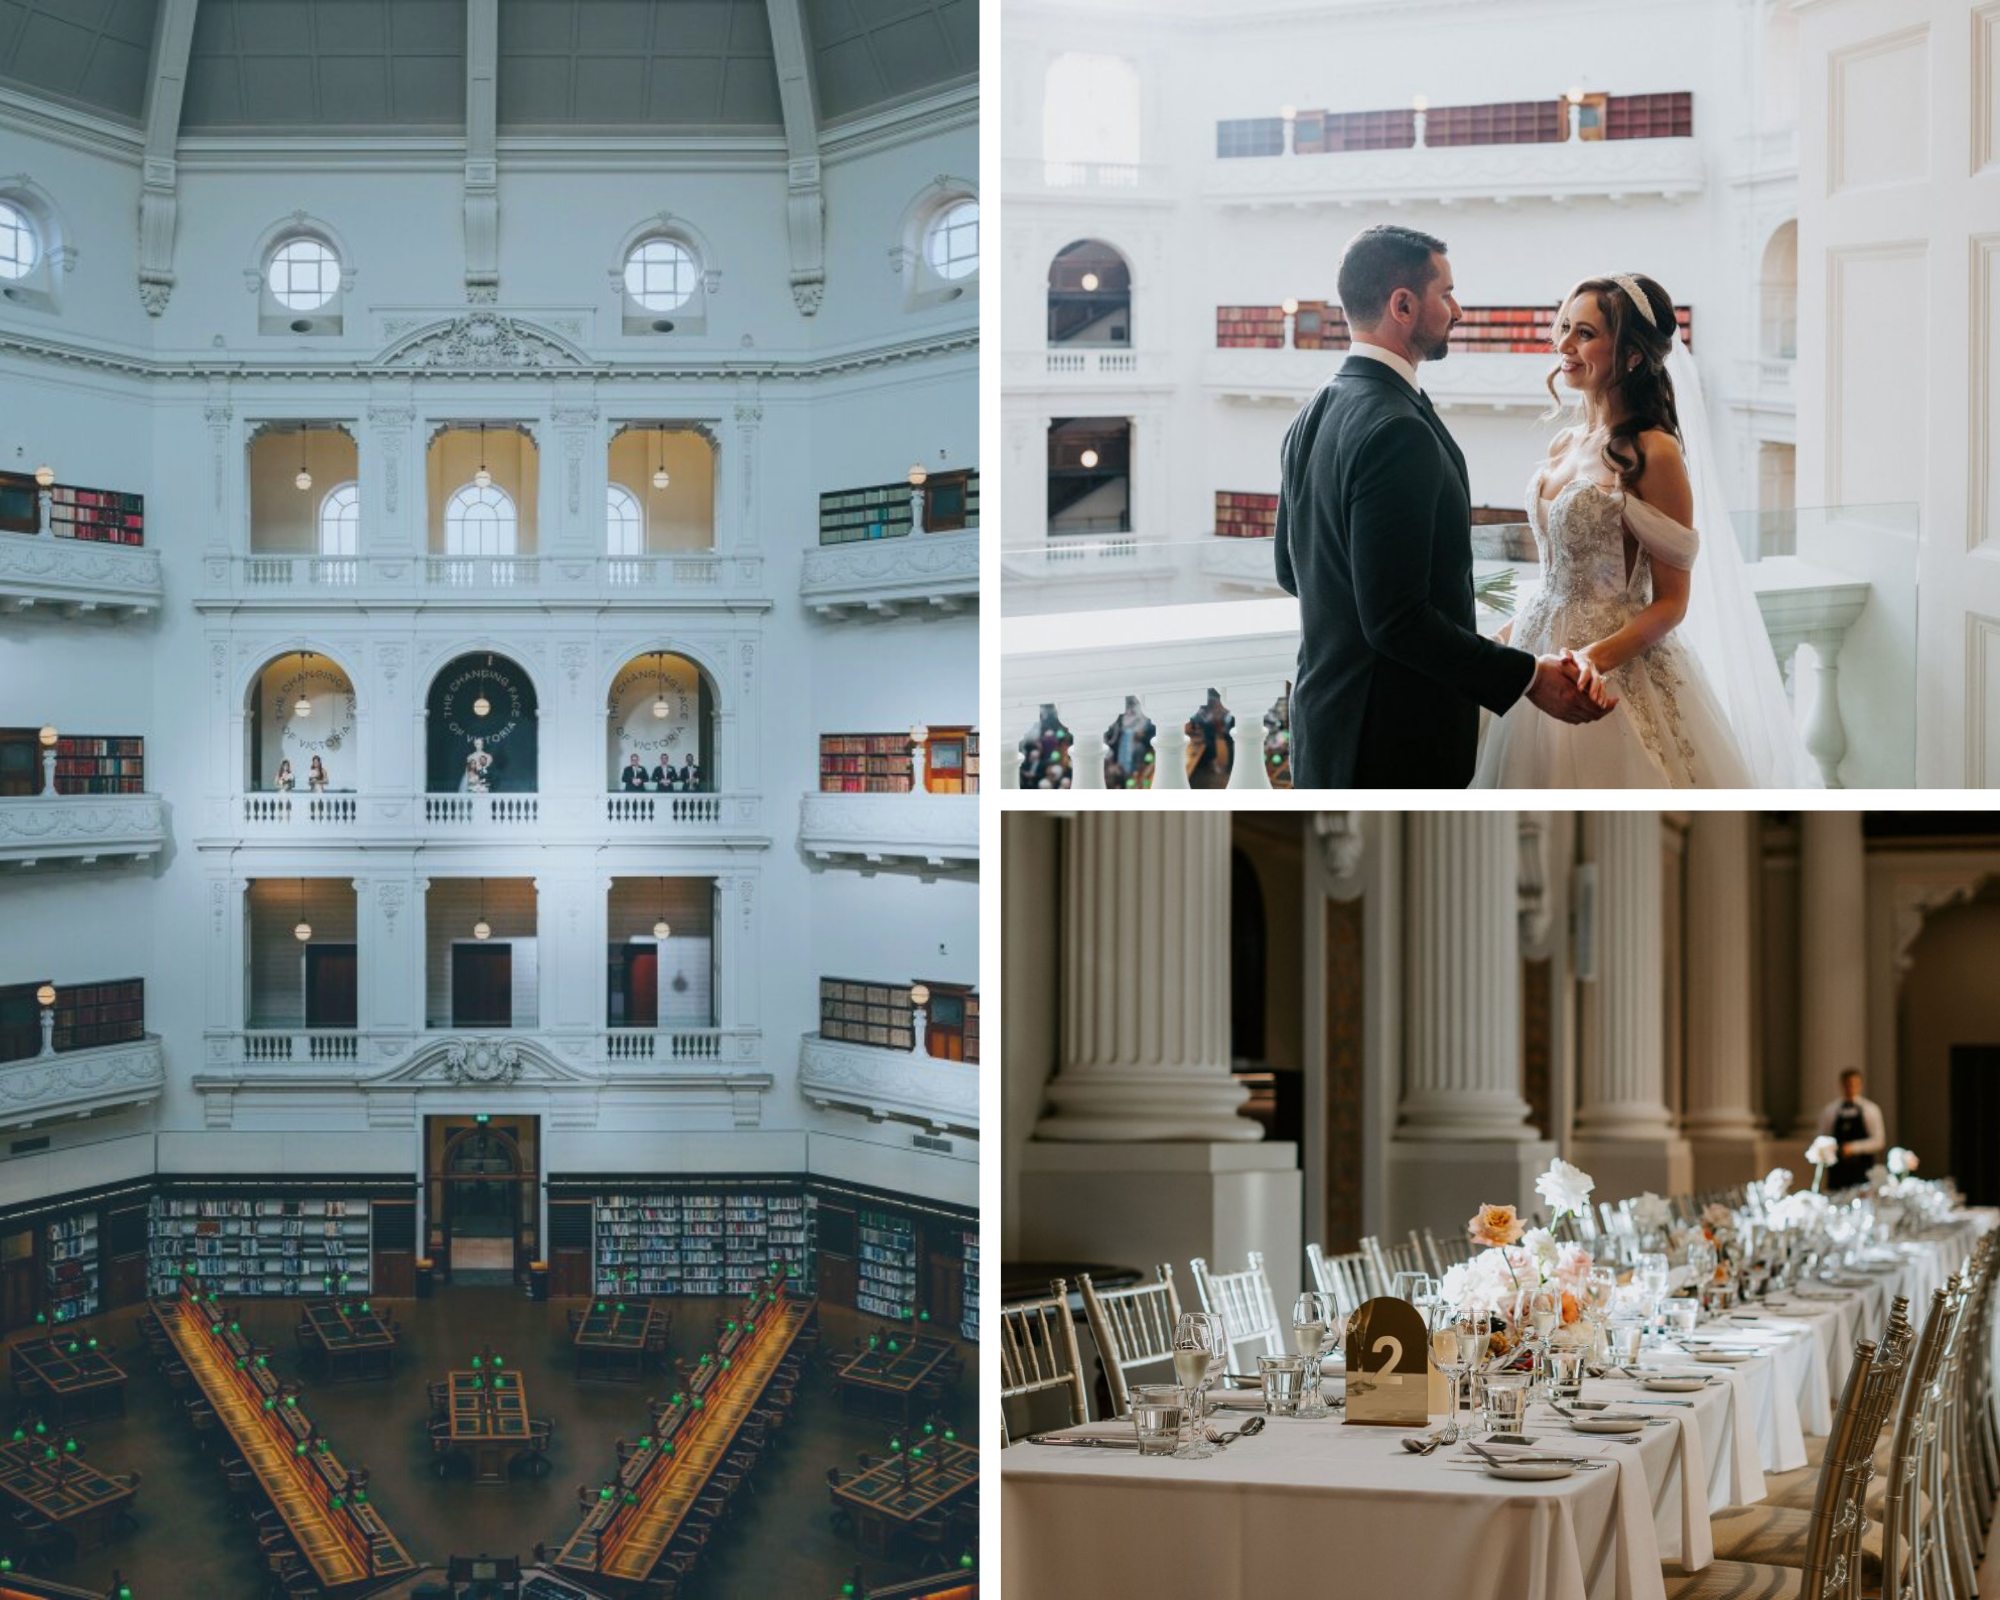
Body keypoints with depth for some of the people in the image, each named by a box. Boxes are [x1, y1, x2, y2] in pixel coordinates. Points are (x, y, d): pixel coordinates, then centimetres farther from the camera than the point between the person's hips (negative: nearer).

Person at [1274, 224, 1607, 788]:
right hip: (1396, 738, -10)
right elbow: (1396, 620, -25)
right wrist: (1528, 677, -18)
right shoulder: (1396, 431, -21)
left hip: (1326, 715, 10)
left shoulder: (1312, 418, 9)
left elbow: (1291, 569, 19)